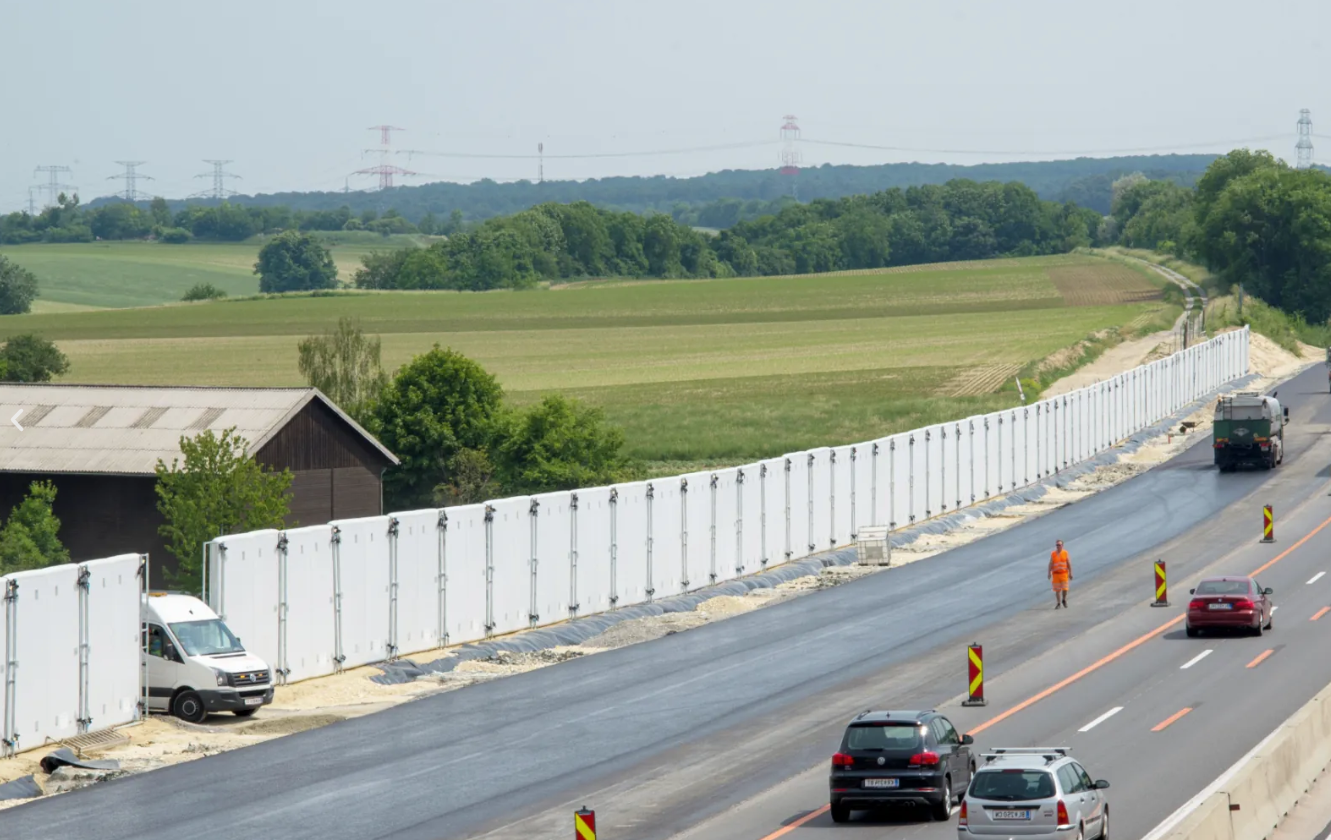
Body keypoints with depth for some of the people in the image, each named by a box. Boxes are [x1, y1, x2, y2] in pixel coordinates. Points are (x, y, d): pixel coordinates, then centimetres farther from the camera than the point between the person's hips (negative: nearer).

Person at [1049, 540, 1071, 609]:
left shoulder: (1065, 553, 1)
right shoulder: (1053, 554, 1)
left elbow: (1069, 563, 3)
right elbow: (1051, 564, 3)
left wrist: (1070, 573, 0)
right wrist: (1049, 573, -5)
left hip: (1064, 573, -1)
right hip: (1056, 574, 1)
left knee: (1064, 589, -6)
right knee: (1057, 589, 1)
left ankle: (1064, 600, 20)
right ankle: (1058, 603, 12)